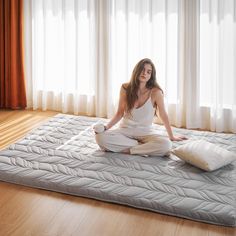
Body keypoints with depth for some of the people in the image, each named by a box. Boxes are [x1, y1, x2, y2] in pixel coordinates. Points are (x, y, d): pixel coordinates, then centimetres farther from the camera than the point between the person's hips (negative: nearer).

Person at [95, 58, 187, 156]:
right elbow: (120, 113, 4)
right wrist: (106, 127, -12)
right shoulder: (125, 88, -6)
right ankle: (144, 146, -14)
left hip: (145, 132, -2)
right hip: (125, 130, 2)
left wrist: (171, 137, 8)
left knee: (166, 145, -32)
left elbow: (163, 115, 0)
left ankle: (127, 150, -16)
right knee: (100, 137, -28)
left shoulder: (155, 92, -13)